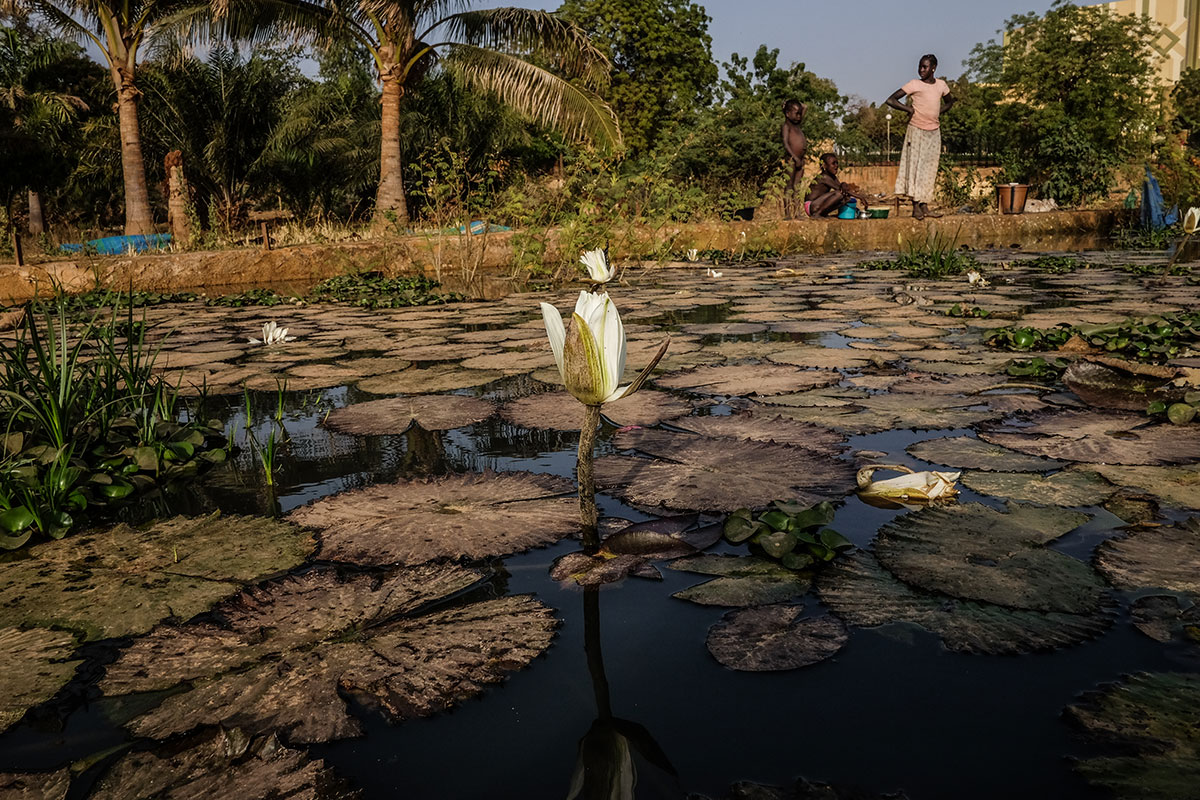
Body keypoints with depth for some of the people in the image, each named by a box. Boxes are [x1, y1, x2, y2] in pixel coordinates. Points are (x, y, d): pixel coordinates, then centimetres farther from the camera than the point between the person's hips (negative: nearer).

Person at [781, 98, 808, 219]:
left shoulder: (798, 124, 19)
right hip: (791, 159, -7)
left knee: (797, 188, 4)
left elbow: (805, 108, 31)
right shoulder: (787, 125, -3)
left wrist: (795, 102, 20)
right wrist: (795, 158, -19)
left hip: (800, 159, 7)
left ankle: (795, 213, 4)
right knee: (789, 187, -7)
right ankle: (787, 214, -9)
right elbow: (786, 144, -14)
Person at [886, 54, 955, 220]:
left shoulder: (941, 84, 7)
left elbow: (949, 102, 26)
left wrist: (938, 112, 9)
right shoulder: (914, 84, -7)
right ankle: (915, 207, -4)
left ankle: (924, 207, 10)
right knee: (915, 166, -6)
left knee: (929, 170, 6)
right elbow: (890, 100, -11)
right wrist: (909, 109, -11)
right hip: (917, 130, -5)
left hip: (934, 132, 5)